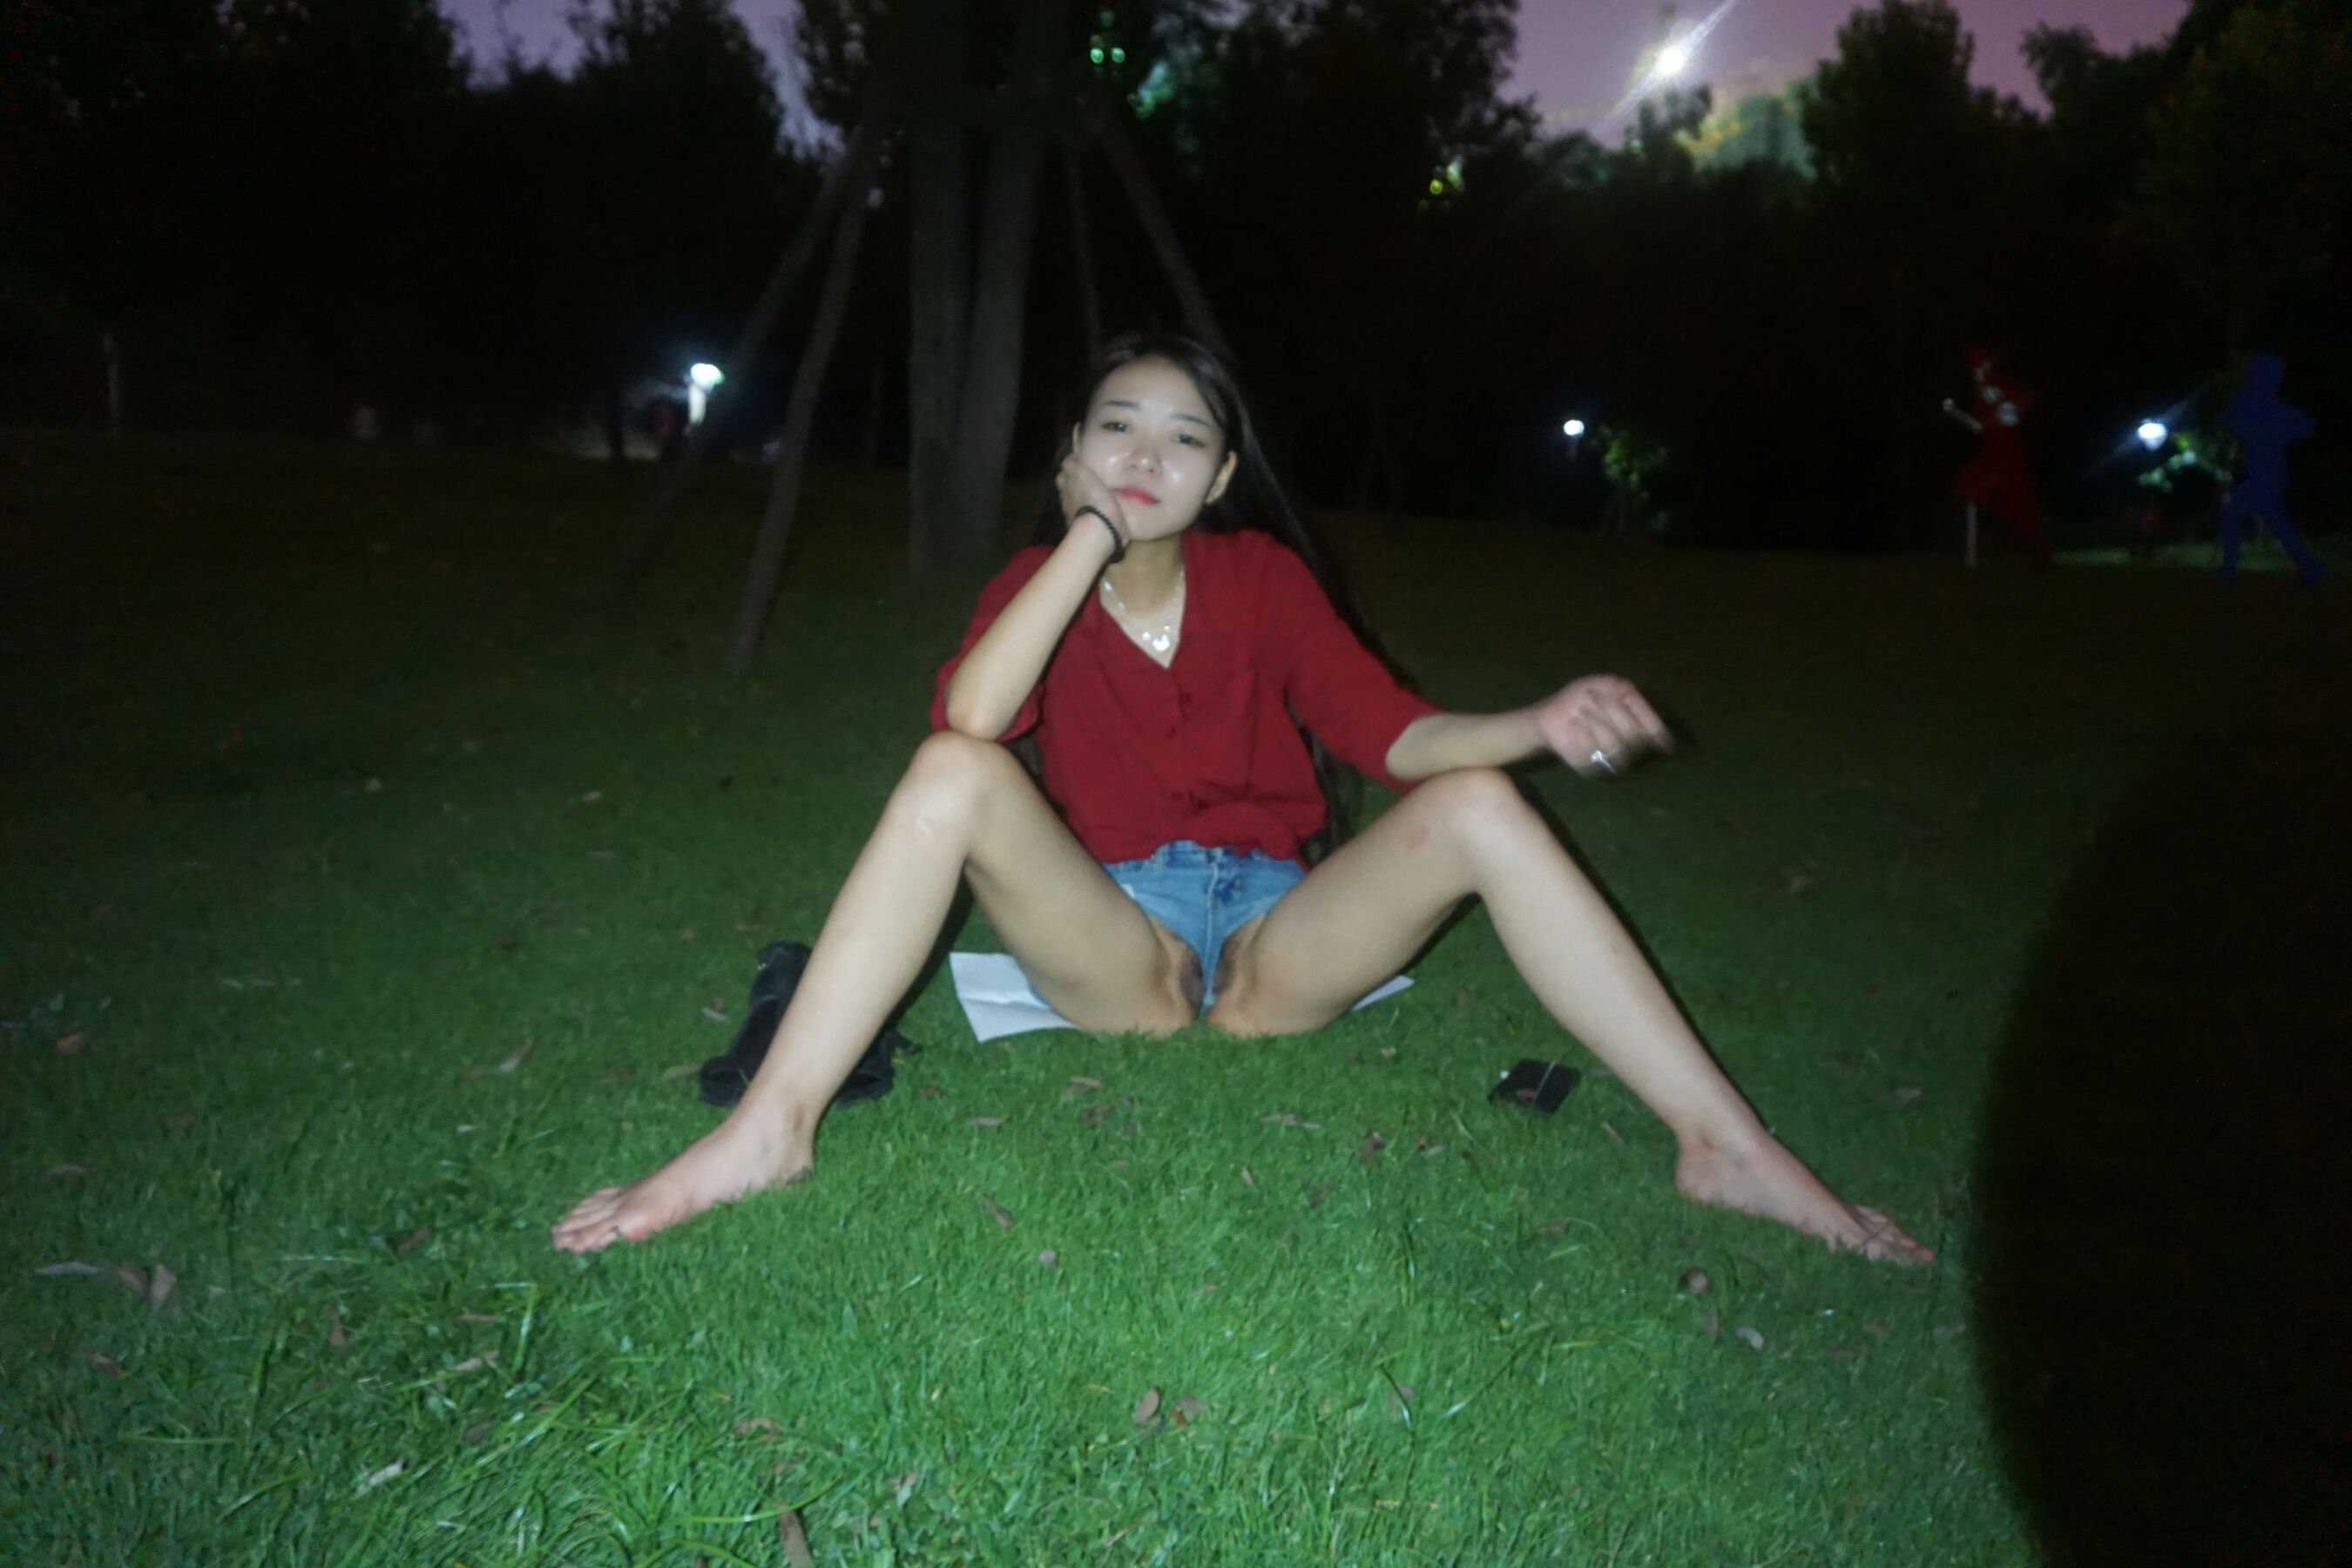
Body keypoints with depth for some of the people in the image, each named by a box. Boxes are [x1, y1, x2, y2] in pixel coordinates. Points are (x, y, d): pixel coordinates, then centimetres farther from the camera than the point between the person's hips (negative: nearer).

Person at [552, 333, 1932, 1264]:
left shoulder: (1263, 577, 4)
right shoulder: (1040, 583, 1)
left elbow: (1391, 734, -3)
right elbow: (968, 720, -21)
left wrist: (1542, 725, -20)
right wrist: (1085, 537, -19)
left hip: (1278, 942, 2)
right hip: (1116, 948, -1)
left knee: (1477, 806, -22)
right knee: (954, 776, -27)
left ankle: (1729, 1146, -23)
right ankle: (772, 1128, -31)